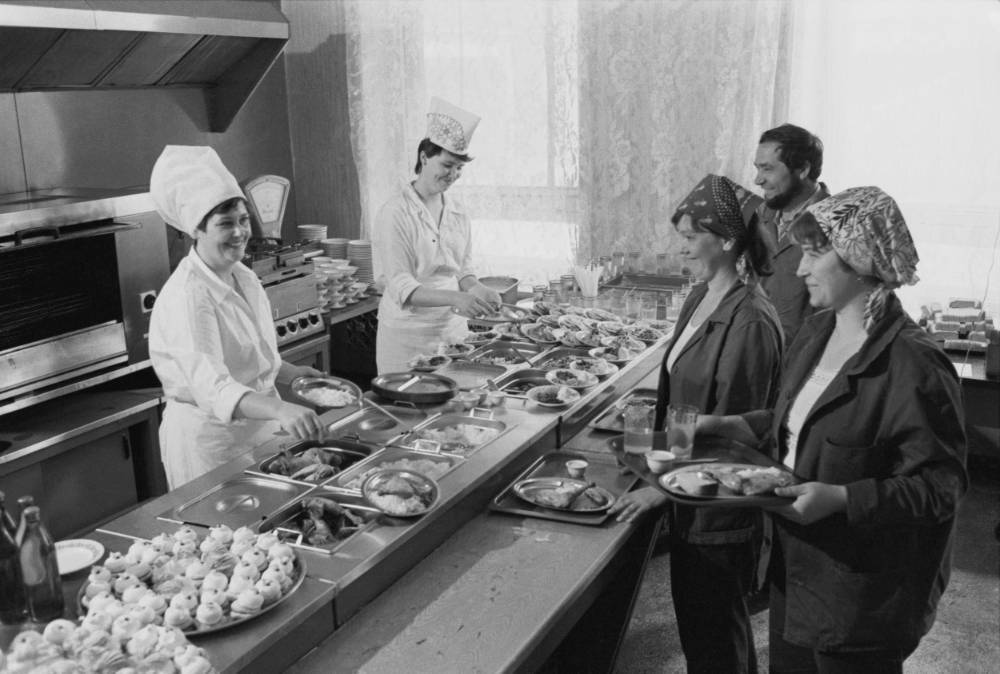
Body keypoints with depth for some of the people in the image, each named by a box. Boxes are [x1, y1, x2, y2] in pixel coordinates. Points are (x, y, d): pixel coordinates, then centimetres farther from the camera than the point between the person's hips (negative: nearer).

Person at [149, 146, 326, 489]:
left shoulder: (245, 278, 5)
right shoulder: (185, 296, -22)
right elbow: (211, 388, -35)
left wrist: (294, 373, 4)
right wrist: (280, 409, -49)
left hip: (258, 426, 8)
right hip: (209, 438, -8)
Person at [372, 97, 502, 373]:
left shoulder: (457, 213, 7)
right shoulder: (395, 214, -12)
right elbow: (400, 286, -18)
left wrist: (477, 289, -7)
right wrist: (455, 298, -31)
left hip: (453, 329, 6)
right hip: (408, 336, -5)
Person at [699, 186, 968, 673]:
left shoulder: (913, 365, -24)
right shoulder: (817, 332, 3)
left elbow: (941, 484, -21)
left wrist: (841, 499, -29)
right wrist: (727, 426, 4)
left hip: (864, 589, -8)